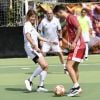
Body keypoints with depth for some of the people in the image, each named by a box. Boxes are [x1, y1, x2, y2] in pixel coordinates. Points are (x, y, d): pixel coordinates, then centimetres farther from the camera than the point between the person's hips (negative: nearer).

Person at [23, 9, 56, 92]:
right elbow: (28, 37, -21)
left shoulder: (32, 26, 25)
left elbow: (39, 37, 29)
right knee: (43, 65, -23)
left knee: (45, 66, 3)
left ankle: (41, 86, 2)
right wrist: (35, 46, -31)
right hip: (30, 47, -10)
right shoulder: (27, 25, -5)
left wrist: (49, 42, 27)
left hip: (34, 48, 10)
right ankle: (30, 81, -17)